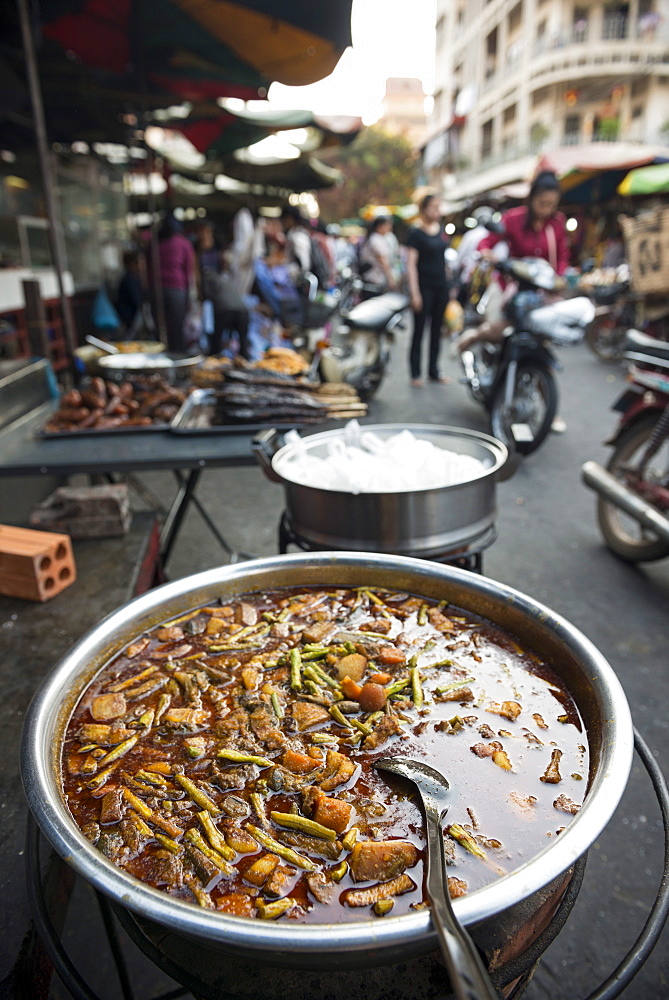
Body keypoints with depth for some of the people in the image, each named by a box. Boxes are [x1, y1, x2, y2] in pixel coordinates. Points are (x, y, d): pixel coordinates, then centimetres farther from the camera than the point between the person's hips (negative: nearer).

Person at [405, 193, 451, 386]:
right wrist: (414, 292, -18)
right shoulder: (415, 232, -6)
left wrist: (450, 284, 15)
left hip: (441, 286, 6)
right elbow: (411, 263, -11)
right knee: (419, 329, -2)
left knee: (437, 329, 9)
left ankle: (434, 370, 18)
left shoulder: (440, 229, 13)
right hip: (424, 287, -6)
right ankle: (415, 373, 4)